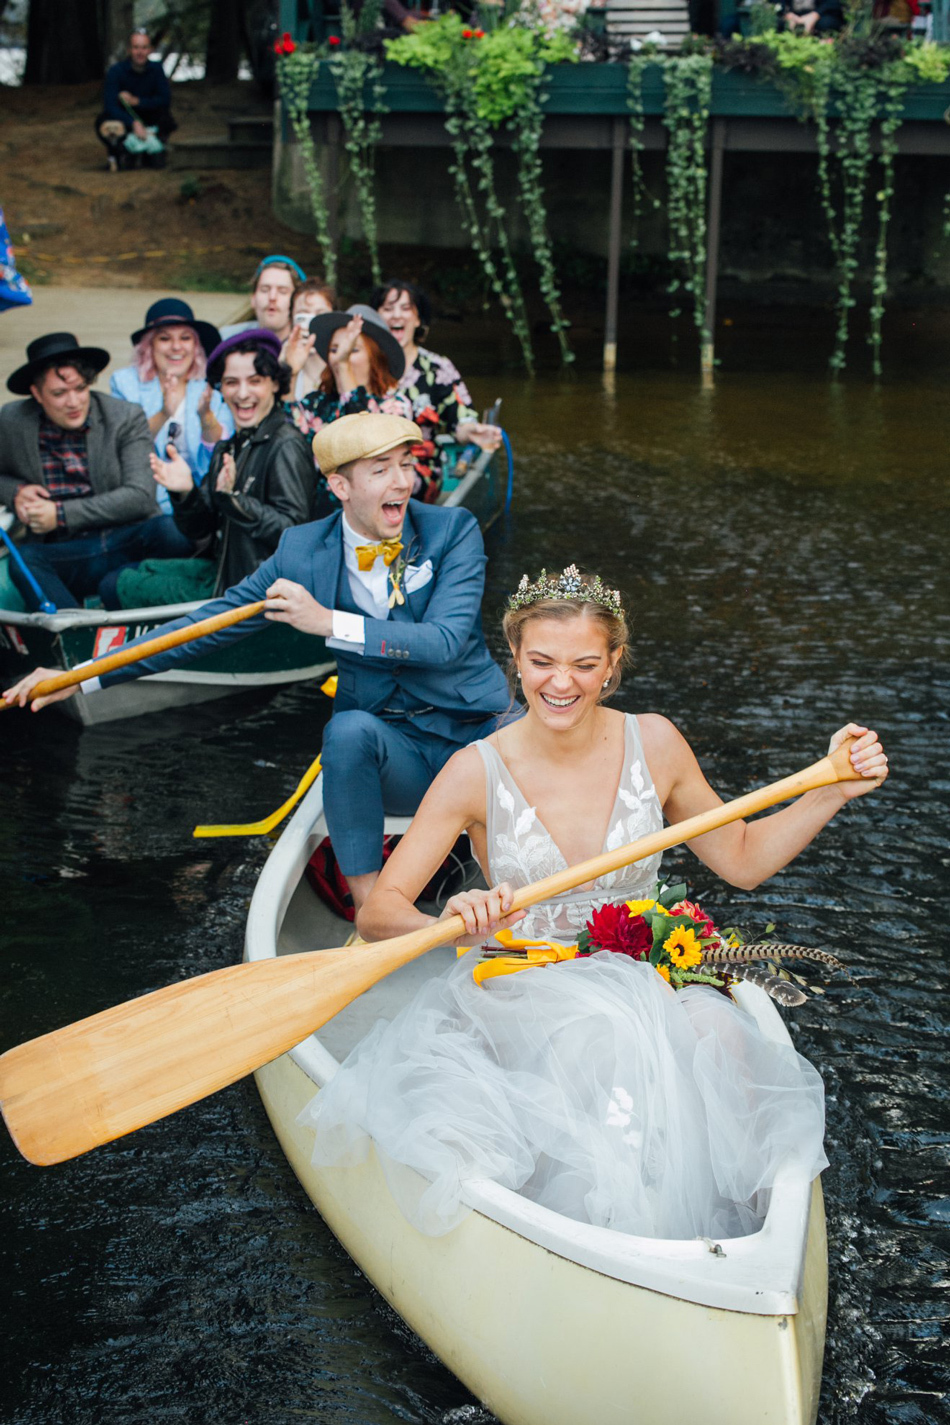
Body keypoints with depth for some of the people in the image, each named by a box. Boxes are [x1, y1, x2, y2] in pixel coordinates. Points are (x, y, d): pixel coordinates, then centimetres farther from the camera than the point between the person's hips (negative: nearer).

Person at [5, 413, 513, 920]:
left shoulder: (454, 530, -5)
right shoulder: (301, 550, 0)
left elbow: (446, 641, -18)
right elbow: (211, 623, 5)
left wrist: (328, 622, -27)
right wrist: (81, 679, 2)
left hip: (477, 738, -1)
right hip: (393, 752, 1)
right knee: (349, 727, -35)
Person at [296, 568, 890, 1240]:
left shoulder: (653, 743, -1)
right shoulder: (478, 770, -9)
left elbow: (742, 859, 13)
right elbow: (377, 912, -12)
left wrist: (832, 792, 0)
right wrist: (453, 922, -34)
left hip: (647, 983, 3)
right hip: (523, 997, -2)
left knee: (716, 1032, -31)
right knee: (605, 1041, -37)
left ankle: (723, 1228, -14)